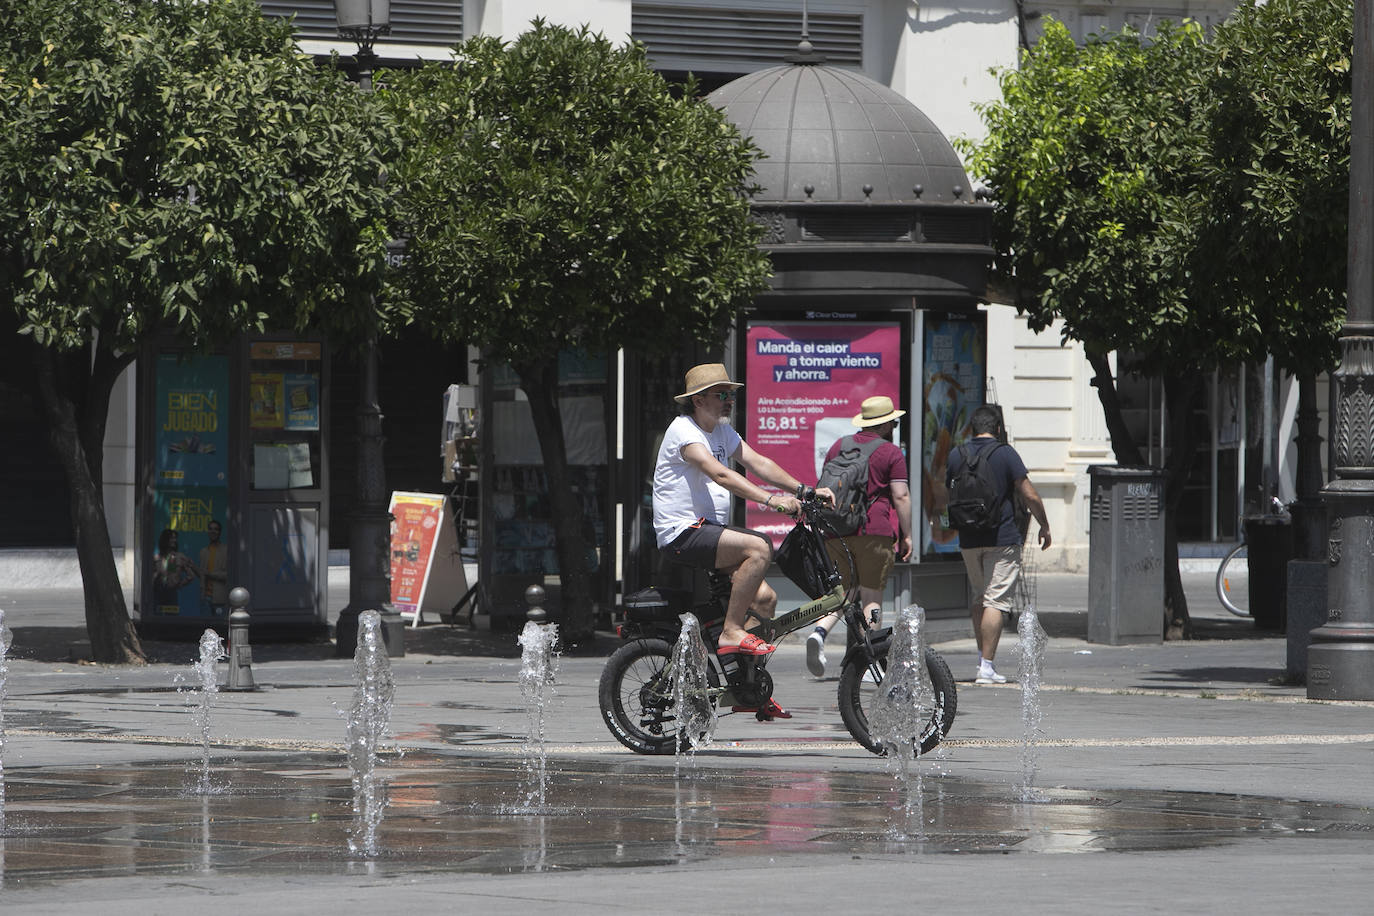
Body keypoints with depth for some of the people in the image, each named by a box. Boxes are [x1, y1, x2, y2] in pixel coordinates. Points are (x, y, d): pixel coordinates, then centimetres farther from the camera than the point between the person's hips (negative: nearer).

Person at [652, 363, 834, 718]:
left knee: (764, 598, 1)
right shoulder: (683, 431, -13)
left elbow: (757, 463, 8)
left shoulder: (722, 430, 16)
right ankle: (731, 632, -24)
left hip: (710, 531, 9)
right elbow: (720, 474, -27)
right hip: (683, 534, -9)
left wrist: (804, 491, -5)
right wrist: (770, 499, -37)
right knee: (759, 547, -28)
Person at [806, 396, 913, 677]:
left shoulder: (837, 447, 14)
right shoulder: (891, 453, -2)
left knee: (842, 591, 12)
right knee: (871, 596, 2)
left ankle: (819, 633, -14)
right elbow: (901, 496, -7)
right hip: (875, 531, -4)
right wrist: (906, 536, -2)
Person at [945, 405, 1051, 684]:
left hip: (968, 539, 5)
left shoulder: (956, 455, 6)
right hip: (1002, 537, -4)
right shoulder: (1005, 453, -7)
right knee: (995, 600, -4)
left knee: (978, 598, 19)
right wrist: (1044, 526, 4)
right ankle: (987, 667, -9)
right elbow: (1030, 496, -8)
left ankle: (982, 658, 16)